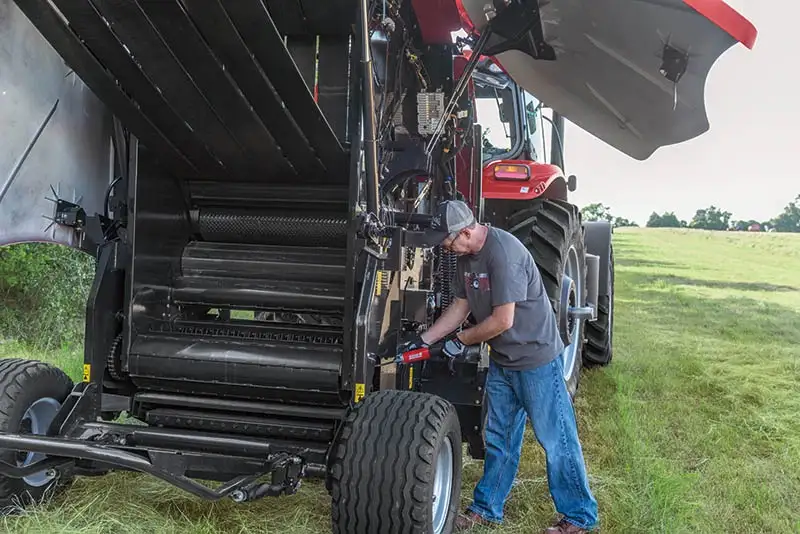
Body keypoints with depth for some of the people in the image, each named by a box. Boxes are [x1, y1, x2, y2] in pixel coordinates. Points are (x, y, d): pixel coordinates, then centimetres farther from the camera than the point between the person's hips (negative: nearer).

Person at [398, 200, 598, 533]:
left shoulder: (503, 252, -26)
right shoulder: (467, 256, 4)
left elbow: (502, 321, -26)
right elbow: (460, 307, 13)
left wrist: (460, 341, -12)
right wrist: (422, 340, 7)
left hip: (535, 358, -9)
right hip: (502, 361, 9)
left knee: (556, 440, 3)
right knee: (499, 439, 18)